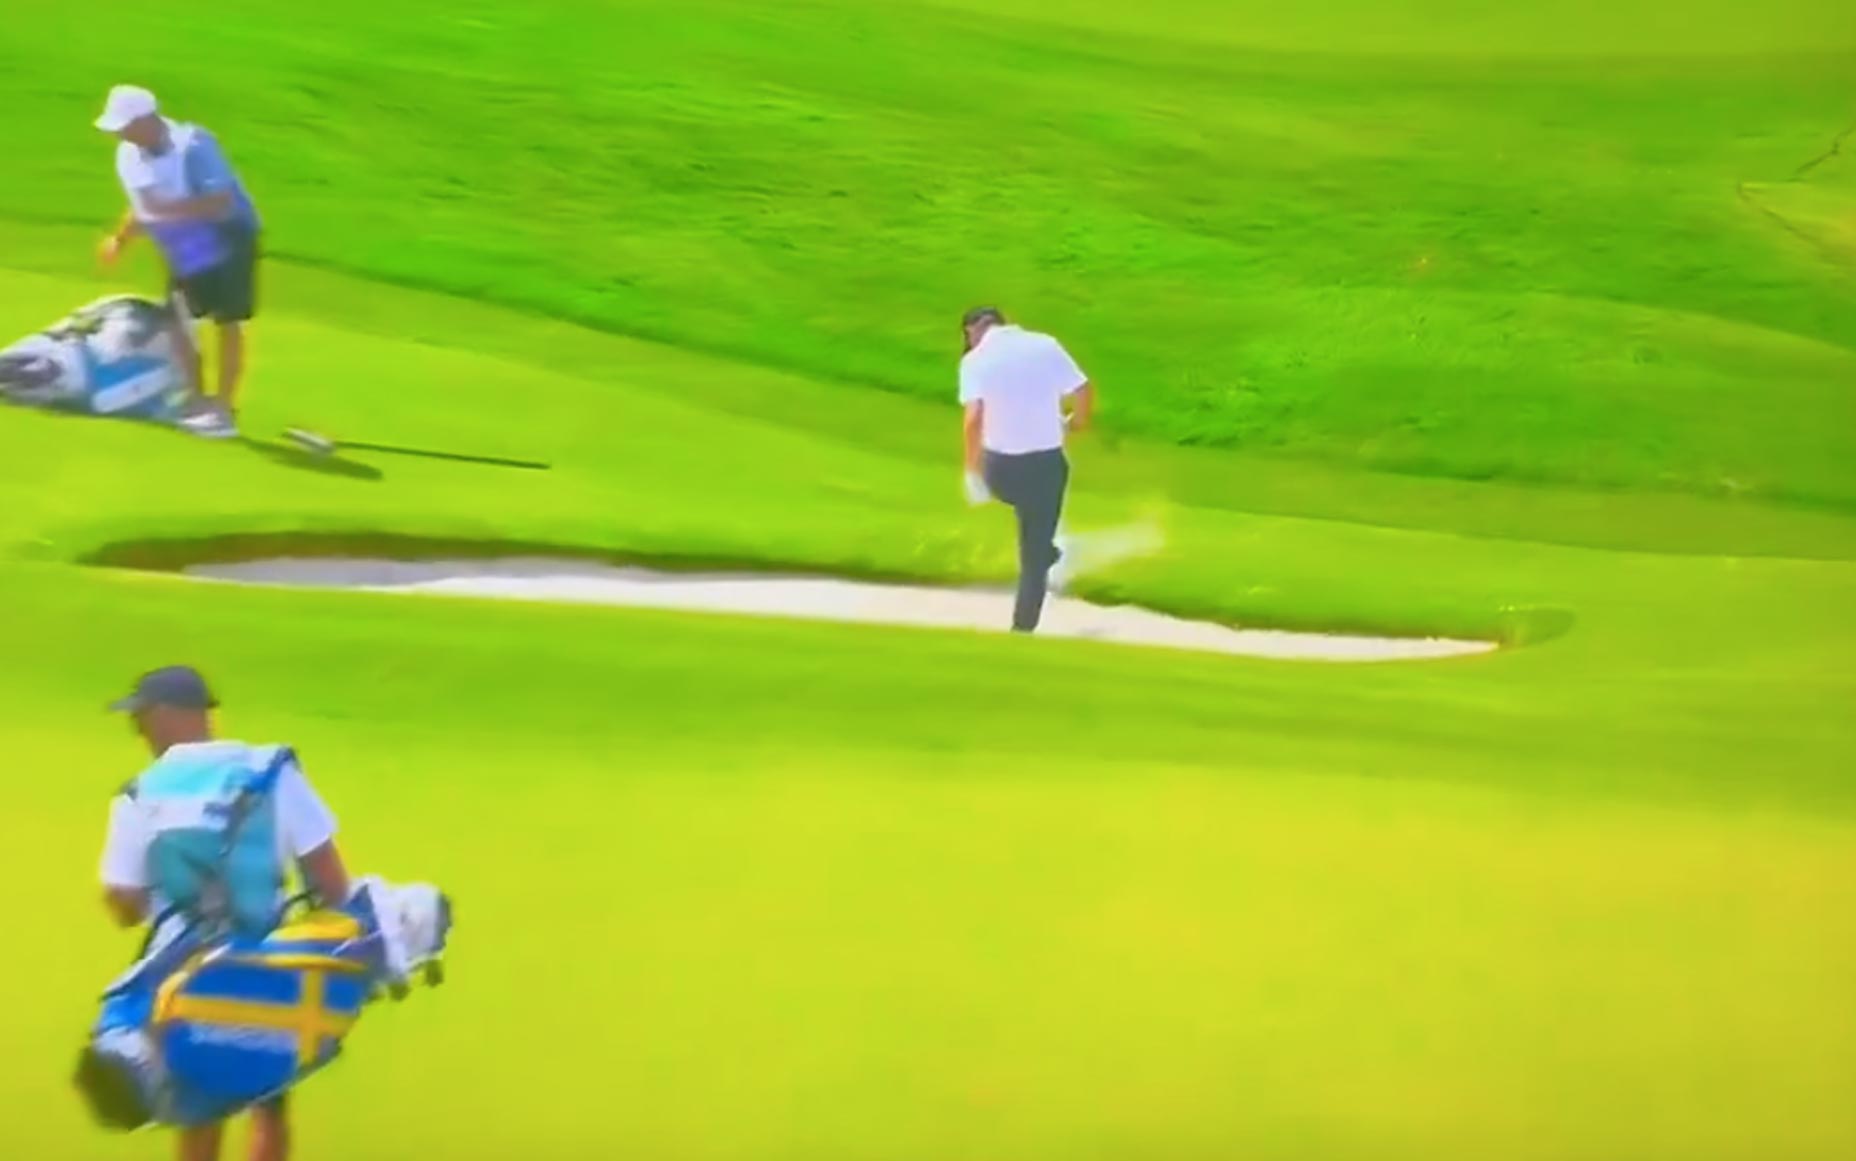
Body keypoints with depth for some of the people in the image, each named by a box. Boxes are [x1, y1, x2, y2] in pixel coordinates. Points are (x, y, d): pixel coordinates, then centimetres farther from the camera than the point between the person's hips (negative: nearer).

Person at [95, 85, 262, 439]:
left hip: (227, 240, -7)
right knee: (178, 325, 7)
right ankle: (200, 404, 18)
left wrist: (169, 207, -38)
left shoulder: (193, 146, -27)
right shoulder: (128, 156, -5)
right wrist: (119, 240, 1)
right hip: (184, 251, 7)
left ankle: (225, 411, 2)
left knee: (227, 323, -3)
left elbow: (221, 203, -33)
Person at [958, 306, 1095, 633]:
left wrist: (973, 470, -10)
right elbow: (1084, 393, -2)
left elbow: (973, 418, -17)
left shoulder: (976, 359, -6)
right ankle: (1024, 627, 15)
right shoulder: (1045, 345, 0)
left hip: (1001, 466, -1)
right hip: (1046, 461, 1)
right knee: (1036, 550, 14)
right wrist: (1077, 421, 19)